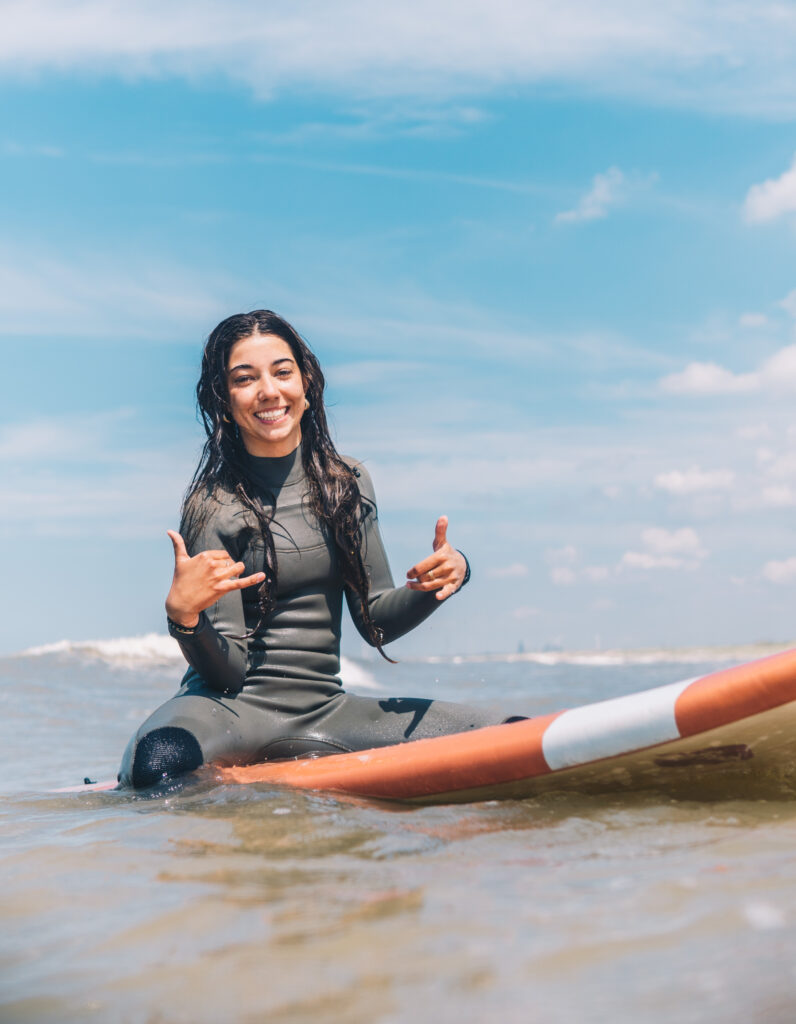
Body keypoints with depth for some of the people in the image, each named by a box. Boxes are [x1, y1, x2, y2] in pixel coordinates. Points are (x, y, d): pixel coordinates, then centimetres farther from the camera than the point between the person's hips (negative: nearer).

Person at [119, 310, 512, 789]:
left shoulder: (347, 481, 7)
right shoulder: (215, 506, -8)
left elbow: (376, 621, 11)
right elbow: (228, 670, -10)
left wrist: (451, 572, -6)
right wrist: (183, 615, -30)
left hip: (326, 709, 6)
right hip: (237, 708, -5)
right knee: (156, 761, -39)